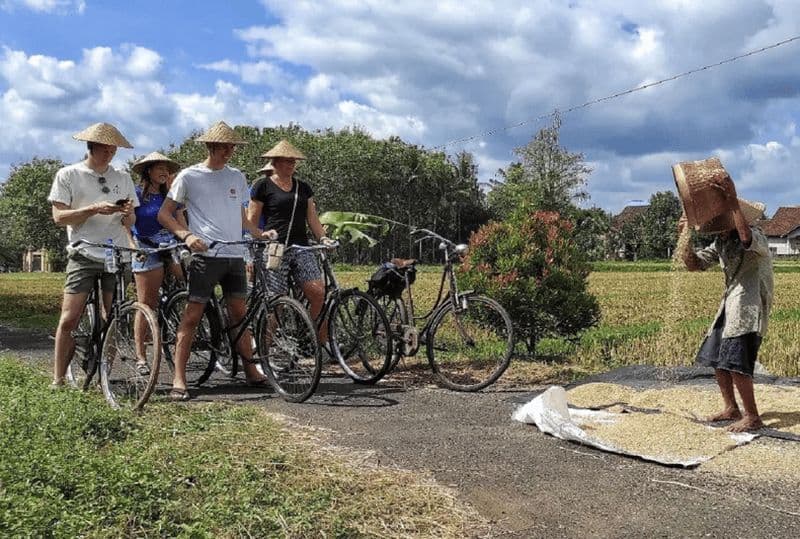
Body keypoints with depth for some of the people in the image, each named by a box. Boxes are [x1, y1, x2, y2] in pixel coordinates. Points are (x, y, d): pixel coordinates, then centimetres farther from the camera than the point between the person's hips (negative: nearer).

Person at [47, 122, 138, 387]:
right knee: (69, 319, -8)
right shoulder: (68, 175, 3)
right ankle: (58, 380, -1)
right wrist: (94, 209, -17)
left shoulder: (123, 178, 13)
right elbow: (59, 216, -4)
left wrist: (128, 213, -10)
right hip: (83, 256, -3)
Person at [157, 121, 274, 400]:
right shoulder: (189, 176, 0)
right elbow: (164, 214, -1)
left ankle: (251, 371, 18)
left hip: (235, 254, 5)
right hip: (205, 254, -5)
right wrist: (186, 235, -16)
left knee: (239, 314, 10)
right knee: (192, 316, -6)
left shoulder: (236, 177, 14)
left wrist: (260, 234, 8)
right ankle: (179, 380, -2)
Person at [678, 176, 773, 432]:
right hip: (730, 306, 9)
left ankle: (752, 416, 0)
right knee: (714, 356, 12)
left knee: (735, 362, -13)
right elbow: (694, 264, 7)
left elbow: (747, 239, -43)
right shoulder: (720, 243, 8)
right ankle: (731, 408, 26)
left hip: (750, 308, -9)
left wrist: (733, 202, -45)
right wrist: (686, 235, -6)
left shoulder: (755, 236, -17)